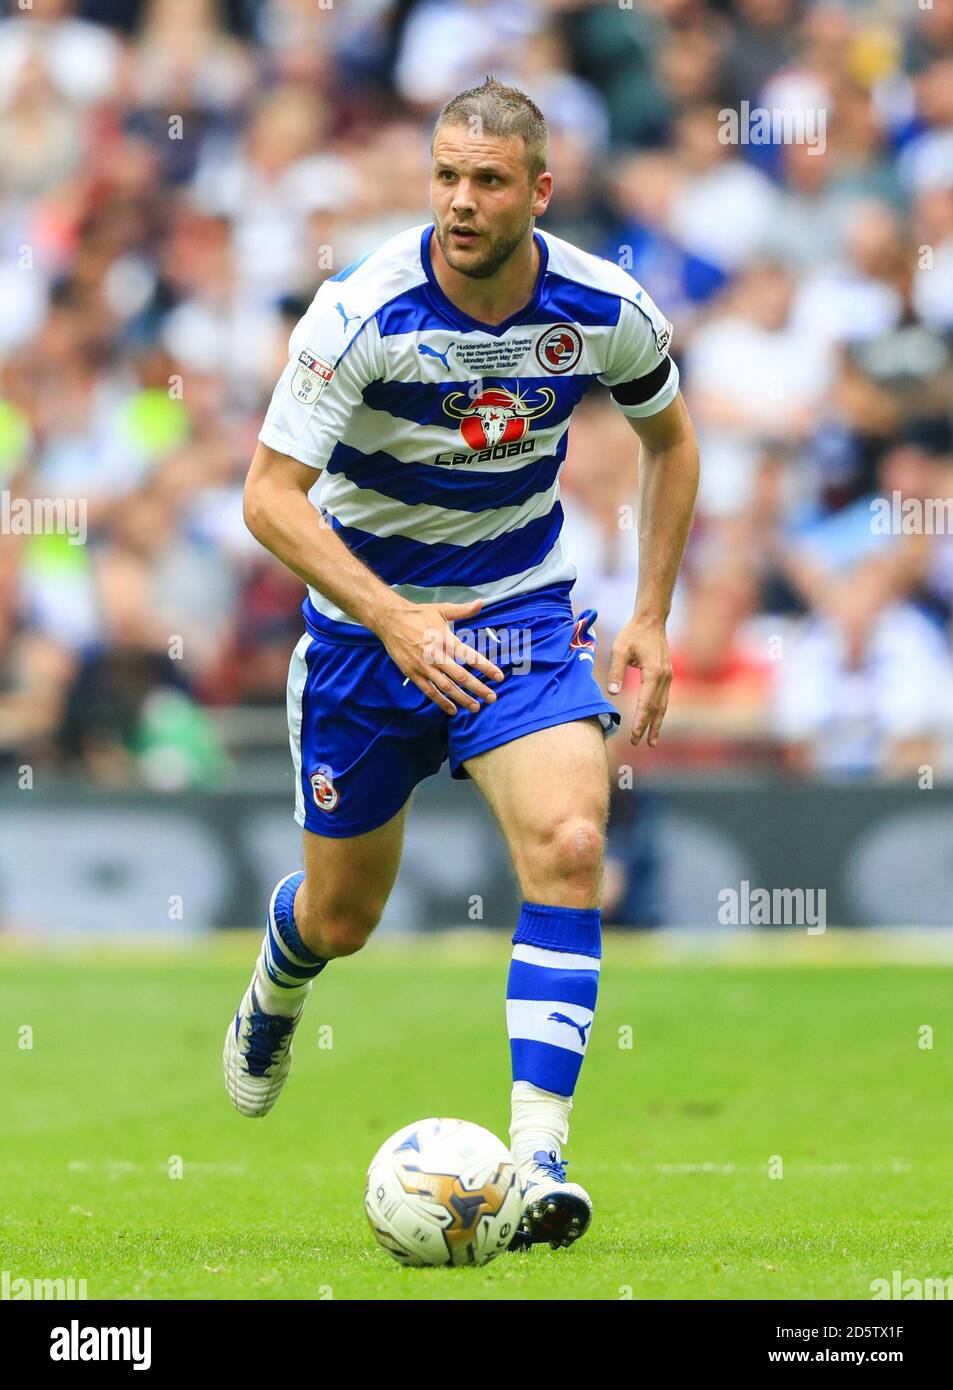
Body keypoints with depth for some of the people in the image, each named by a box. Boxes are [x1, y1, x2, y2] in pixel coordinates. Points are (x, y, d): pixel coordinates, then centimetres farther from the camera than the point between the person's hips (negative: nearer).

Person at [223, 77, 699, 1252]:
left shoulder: (607, 311, -13)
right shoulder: (365, 311, -24)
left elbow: (668, 437, 9)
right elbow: (271, 496, -24)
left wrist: (651, 617, 3)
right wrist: (395, 621, -35)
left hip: (522, 615, 1)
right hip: (367, 618, -1)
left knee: (568, 848, -24)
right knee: (343, 915, 12)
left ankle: (536, 1158, -23)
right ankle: (277, 988, 52)